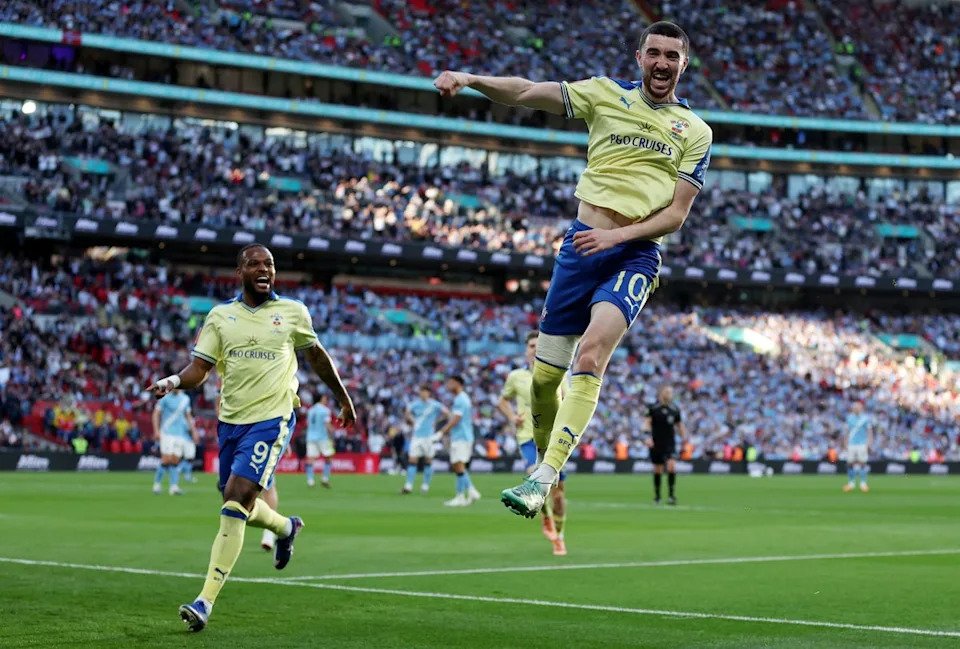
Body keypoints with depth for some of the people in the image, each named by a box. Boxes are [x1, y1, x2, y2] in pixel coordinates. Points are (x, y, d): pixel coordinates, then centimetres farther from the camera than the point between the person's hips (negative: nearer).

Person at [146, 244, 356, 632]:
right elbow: (199, 369, 0)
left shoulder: (293, 312, 2)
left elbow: (317, 355, 17)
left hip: (272, 419, -4)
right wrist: (174, 381, -21)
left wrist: (343, 397, 25)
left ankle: (206, 602, -16)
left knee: (235, 502, -17)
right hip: (231, 420, 4)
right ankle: (286, 528, 51)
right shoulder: (220, 316, 4)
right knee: (239, 505, 14)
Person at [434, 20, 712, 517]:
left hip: (636, 254, -2)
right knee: (543, 374, 1)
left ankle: (543, 479, -29)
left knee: (591, 352, -26)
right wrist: (470, 79, -18)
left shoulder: (696, 132, 7)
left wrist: (617, 234, -13)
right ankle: (544, 460, 26)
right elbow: (527, 93, -1)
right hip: (582, 243, 2)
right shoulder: (607, 94, 8)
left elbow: (676, 215, 2)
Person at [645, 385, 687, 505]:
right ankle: (657, 496, 21)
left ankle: (672, 495, -15)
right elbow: (648, 422, -5)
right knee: (658, 470, 7)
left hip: (670, 443, 1)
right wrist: (648, 437, -17)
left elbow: (679, 424, 15)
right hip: (656, 443, -1)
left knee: (671, 466, -18)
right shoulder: (653, 408, -2)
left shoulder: (675, 409, 6)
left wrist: (684, 438, 9)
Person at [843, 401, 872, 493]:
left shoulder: (865, 418, 0)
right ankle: (851, 483, 12)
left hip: (862, 444, -3)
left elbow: (869, 432, 3)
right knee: (850, 464, 2)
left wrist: (868, 444, -4)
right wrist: (846, 444, 12)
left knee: (862, 463, -5)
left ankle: (863, 484, 0)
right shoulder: (850, 417, 10)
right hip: (851, 444, 3)